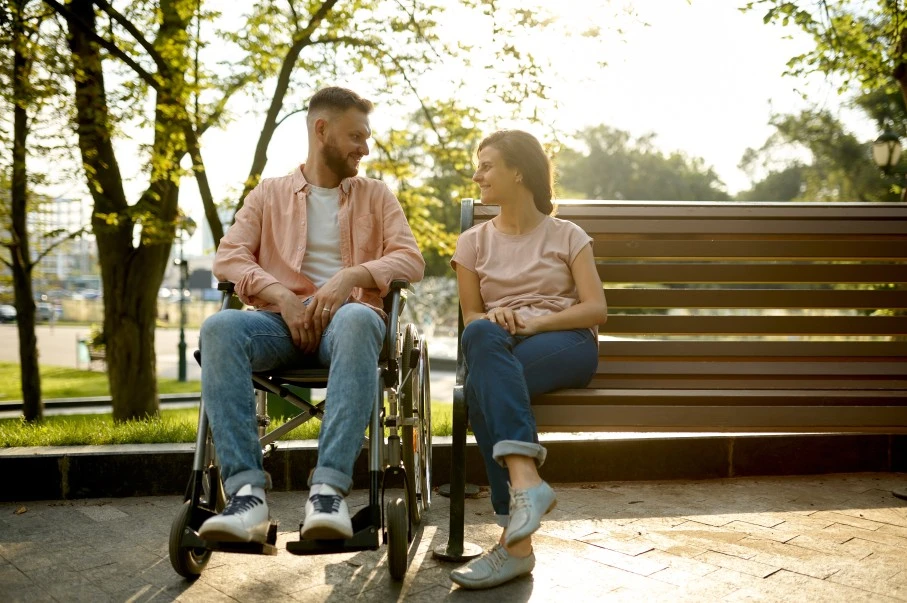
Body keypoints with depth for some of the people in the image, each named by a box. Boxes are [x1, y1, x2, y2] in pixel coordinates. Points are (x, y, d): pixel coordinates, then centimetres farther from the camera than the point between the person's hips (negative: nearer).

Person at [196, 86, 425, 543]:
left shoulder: (375, 195, 20)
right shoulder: (269, 194, 19)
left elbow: (410, 261, 6)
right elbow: (228, 257, 5)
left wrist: (353, 275, -14)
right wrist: (281, 295, -14)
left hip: (347, 316, 0)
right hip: (281, 321, 1)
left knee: (358, 320, -39)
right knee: (219, 328, -33)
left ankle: (328, 489, -44)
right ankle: (247, 492, -37)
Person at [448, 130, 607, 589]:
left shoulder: (567, 235, 11)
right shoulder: (474, 241, 18)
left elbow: (596, 309, 1)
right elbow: (470, 317, 13)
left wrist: (536, 320, -14)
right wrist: (490, 319, -12)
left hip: (567, 344, -2)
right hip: (501, 348, 2)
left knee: (481, 386, -34)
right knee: (482, 335, -36)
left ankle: (516, 540, -36)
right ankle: (526, 479, -44)